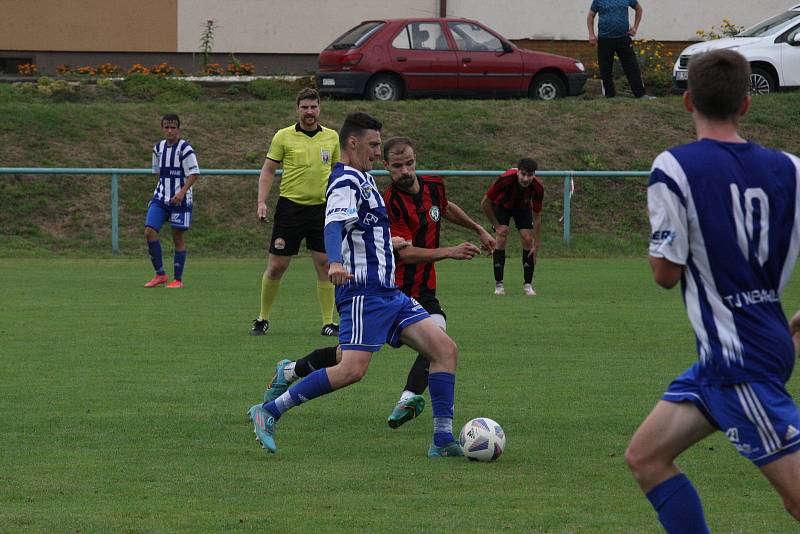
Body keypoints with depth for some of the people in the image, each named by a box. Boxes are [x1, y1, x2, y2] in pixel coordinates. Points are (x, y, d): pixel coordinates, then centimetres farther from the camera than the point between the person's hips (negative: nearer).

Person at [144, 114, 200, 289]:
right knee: (149, 232, -9)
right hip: (160, 198, 5)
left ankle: (178, 279, 11)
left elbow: (194, 174, -13)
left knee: (178, 238, 0)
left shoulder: (185, 148, -10)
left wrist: (182, 192, -23)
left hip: (179, 200, -5)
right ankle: (160, 274, 1)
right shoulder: (158, 148, 9)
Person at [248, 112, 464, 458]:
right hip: (364, 292, -10)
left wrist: (388, 242, 55)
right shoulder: (347, 183, -11)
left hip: (388, 293, 10)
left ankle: (443, 439, -4)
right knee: (352, 370, -20)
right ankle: (269, 412, -11)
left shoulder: (364, 179, 20)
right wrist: (335, 263, -49)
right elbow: (334, 225, -30)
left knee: (445, 349, -1)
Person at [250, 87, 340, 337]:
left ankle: (328, 322, 4)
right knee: (276, 266, 0)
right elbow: (268, 170, 3)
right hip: (290, 207, -2)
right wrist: (262, 202, -7)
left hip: (321, 208, 2)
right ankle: (263, 319, 14)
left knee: (325, 264, -3)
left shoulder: (331, 137, 8)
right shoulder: (284, 136, 0)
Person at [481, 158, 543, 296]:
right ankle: (499, 284, -9)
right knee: (501, 239, -17)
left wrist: (536, 245, -21)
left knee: (528, 239, -12)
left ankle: (527, 284, -2)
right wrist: (497, 226, -19)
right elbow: (485, 203, -25)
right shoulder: (505, 179, -39)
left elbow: (537, 216, -20)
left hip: (523, 207, 2)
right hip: (502, 205, -2)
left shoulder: (537, 188, -32)